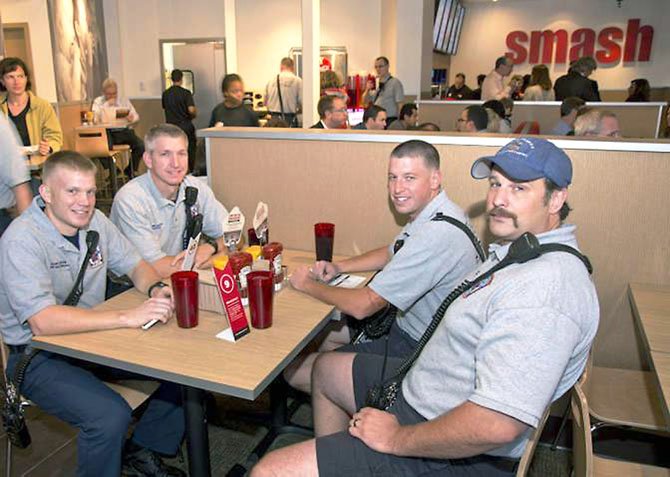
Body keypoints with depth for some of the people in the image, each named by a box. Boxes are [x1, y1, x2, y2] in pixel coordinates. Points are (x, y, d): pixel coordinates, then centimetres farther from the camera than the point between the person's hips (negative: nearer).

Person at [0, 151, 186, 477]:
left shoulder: (94, 220, -1)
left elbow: (135, 265, 8)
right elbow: (43, 321, -31)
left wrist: (155, 289, -17)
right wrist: (128, 317, -36)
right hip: (39, 355, -6)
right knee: (110, 415, -30)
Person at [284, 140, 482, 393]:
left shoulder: (437, 234, -31)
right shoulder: (430, 214, 3)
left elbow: (363, 305, -28)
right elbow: (391, 253, 21)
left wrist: (308, 285, -10)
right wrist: (338, 267, 4)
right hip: (408, 325, 10)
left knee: (297, 373, -6)